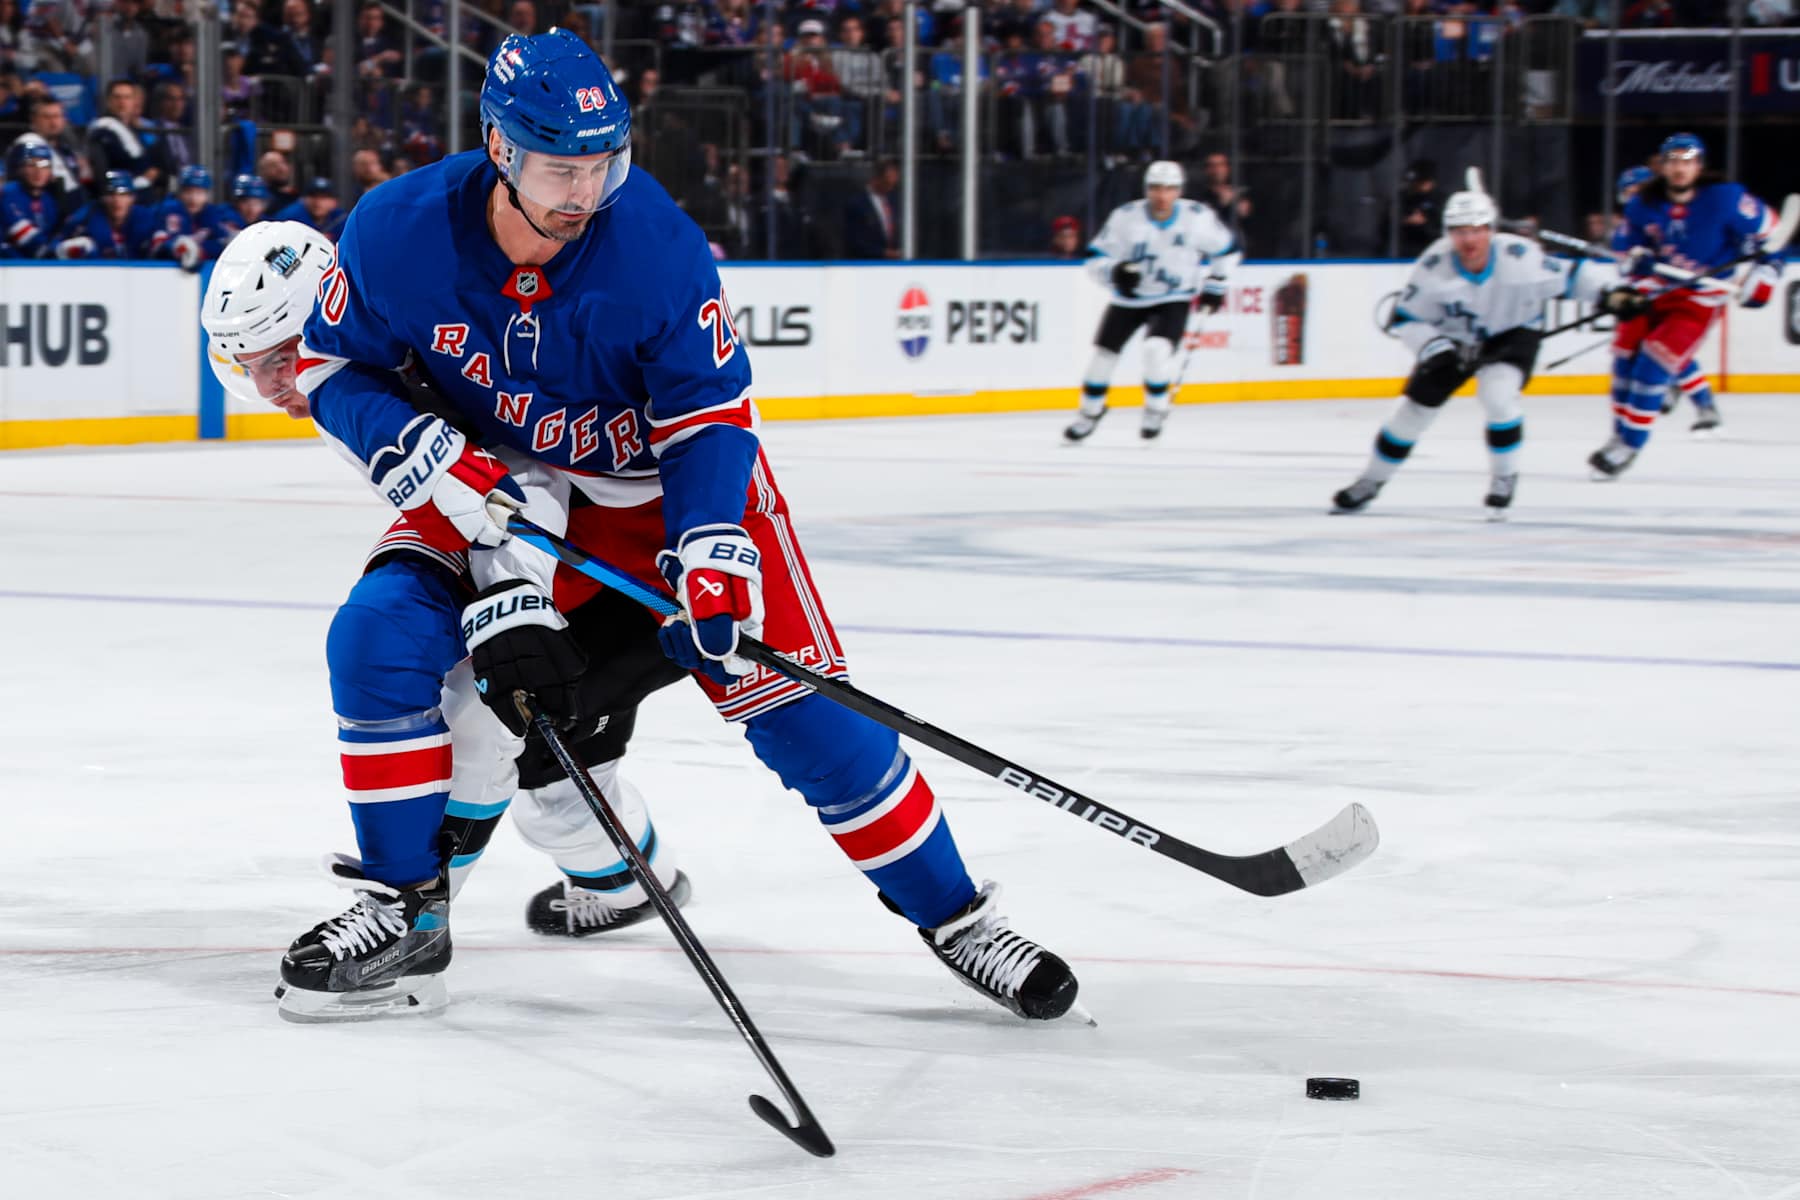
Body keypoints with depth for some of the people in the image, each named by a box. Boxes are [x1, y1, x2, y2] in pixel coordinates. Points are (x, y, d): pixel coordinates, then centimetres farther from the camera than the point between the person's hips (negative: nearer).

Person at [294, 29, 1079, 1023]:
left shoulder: (659, 244, -26)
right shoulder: (400, 233, -22)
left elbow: (709, 415, -18)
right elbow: (332, 365, -9)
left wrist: (709, 555, -31)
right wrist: (431, 460, -23)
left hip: (665, 483, -2)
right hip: (497, 484, 2)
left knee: (787, 691, -9)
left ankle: (949, 912, 4)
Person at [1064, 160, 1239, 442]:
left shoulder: (1198, 217, -13)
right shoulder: (1126, 216, -15)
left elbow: (1225, 249, 6)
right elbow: (1096, 257, -11)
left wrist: (1214, 284, 4)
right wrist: (1114, 271, -31)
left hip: (1173, 300, -2)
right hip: (1129, 298, 2)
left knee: (1158, 348, -25)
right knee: (1104, 352, 1)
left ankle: (1156, 409, 0)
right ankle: (1090, 412, 25)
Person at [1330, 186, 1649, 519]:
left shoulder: (1518, 257, -30)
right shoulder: (1434, 265, -26)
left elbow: (1569, 275, -19)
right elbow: (1405, 320, -15)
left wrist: (1613, 294, -31)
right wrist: (1435, 347, -29)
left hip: (1513, 333, -2)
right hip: (1455, 340, 2)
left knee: (1498, 394, -28)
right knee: (1415, 405, 2)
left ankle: (1505, 478, -3)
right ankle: (1370, 482, 22)